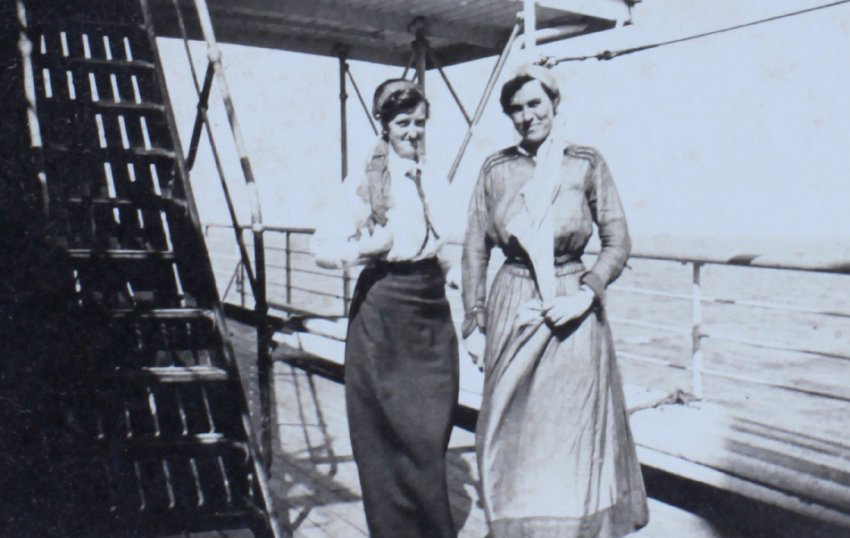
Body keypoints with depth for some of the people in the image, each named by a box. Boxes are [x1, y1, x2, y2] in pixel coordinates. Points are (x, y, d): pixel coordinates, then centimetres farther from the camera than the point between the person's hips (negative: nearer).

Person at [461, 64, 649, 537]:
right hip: (511, 311, 2)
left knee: (576, 431, 6)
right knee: (512, 434, 9)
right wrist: (474, 321, 3)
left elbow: (618, 242, 1)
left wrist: (586, 295, -13)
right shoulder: (496, 170, 4)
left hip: (573, 313, -1)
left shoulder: (586, 164, 0)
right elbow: (476, 250, 6)